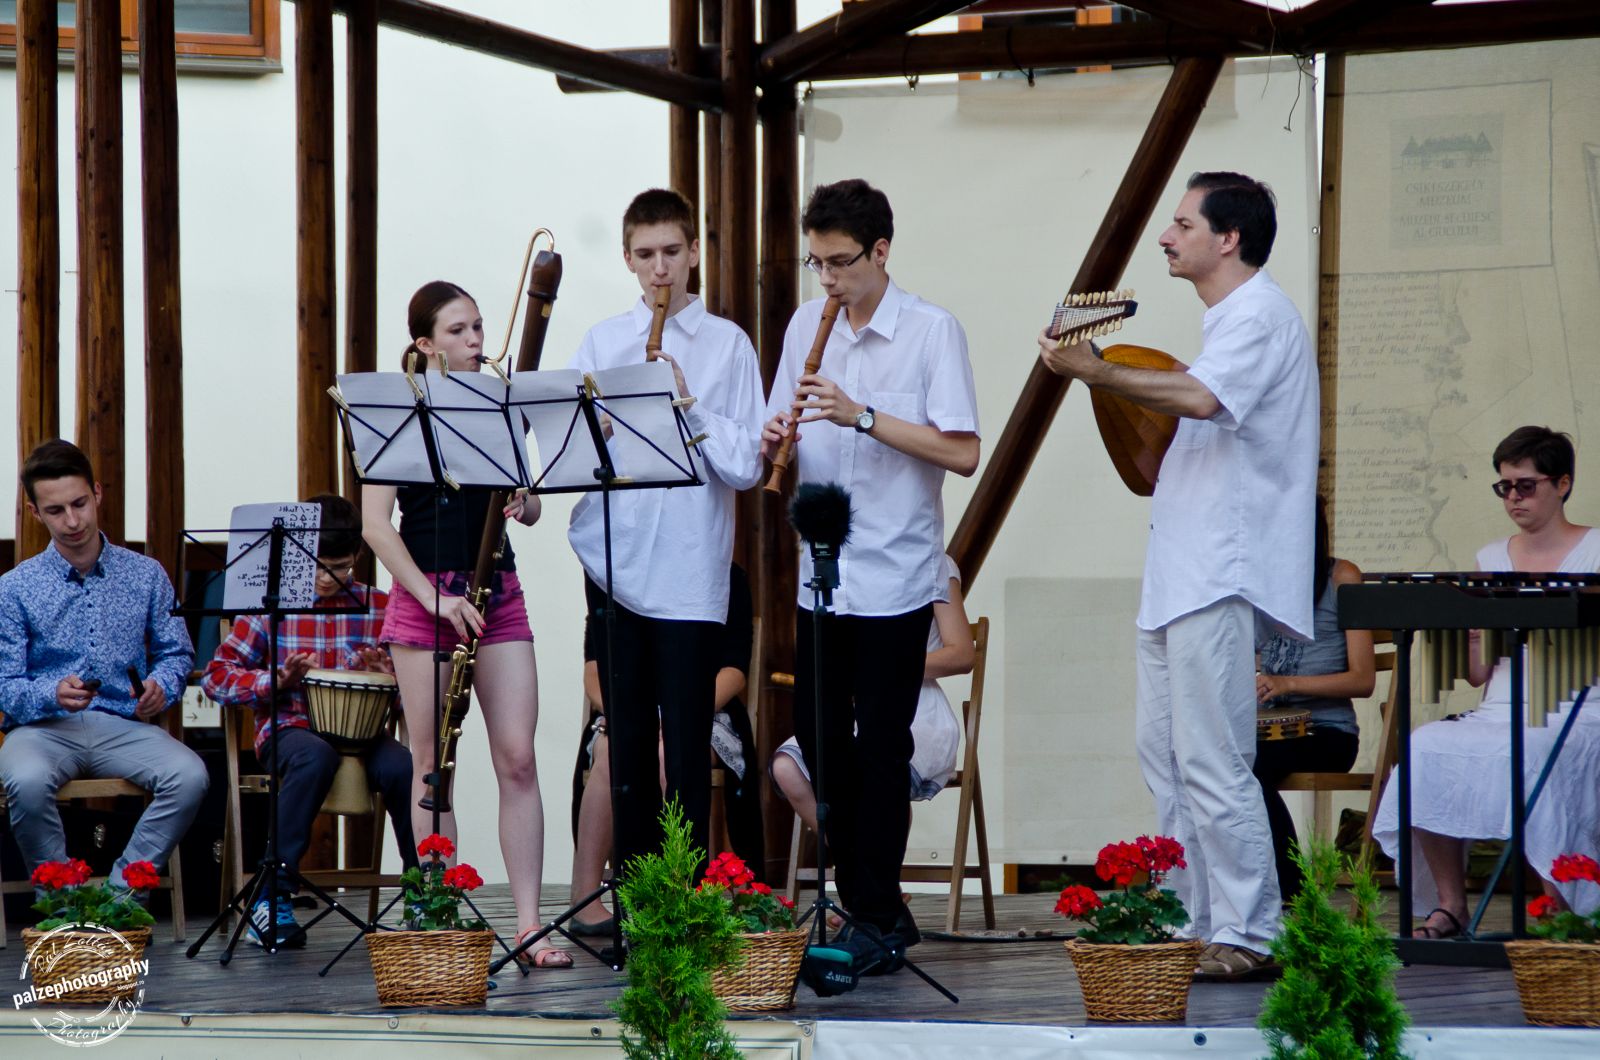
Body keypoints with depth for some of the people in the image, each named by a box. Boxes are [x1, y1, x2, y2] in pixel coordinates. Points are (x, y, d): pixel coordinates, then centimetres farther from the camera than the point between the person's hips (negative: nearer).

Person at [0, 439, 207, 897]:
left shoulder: (146, 575, 10)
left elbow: (176, 652, 15)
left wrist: (162, 687, -8)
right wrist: (52, 695, -21)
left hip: (123, 726, 2)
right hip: (45, 727, -2)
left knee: (189, 775, -29)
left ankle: (120, 894, -21)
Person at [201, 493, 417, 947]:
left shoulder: (379, 608, 9)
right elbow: (216, 676, 1)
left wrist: (383, 674, -10)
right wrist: (277, 680, -15)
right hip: (291, 729, -2)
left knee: (401, 766, -32)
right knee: (316, 756, -38)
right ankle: (273, 895, -30)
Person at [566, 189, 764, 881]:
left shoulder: (727, 345, 3)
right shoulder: (600, 344, 11)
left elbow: (745, 466, -3)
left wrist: (687, 403, -14)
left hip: (691, 572, -3)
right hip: (614, 562, 3)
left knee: (687, 746, -4)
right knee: (627, 740, 7)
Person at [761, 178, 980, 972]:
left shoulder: (932, 332, -6)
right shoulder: (806, 326, 10)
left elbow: (963, 452, -14)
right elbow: (782, 434, 15)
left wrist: (862, 415, -21)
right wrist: (776, 440, -9)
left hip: (895, 575, -6)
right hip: (819, 570, 6)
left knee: (880, 750, -3)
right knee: (821, 742, 8)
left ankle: (877, 921, 3)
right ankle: (863, 902, 19)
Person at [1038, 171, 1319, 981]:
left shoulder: (1259, 315, -12)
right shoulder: (1232, 318, 21)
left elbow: (1200, 397, -30)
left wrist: (1094, 372, -25)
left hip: (1218, 577, -11)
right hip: (1182, 574, 11)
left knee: (1211, 761, -12)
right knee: (1163, 754, 12)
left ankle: (1246, 935, -9)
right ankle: (1189, 921, 18)